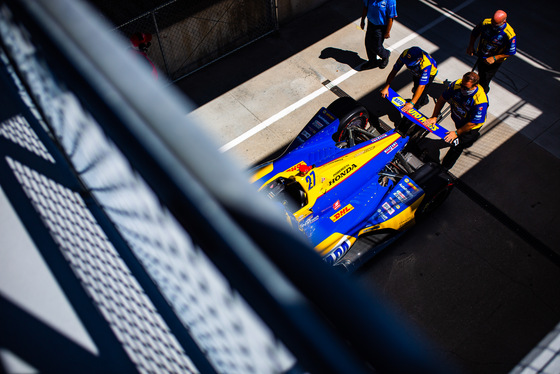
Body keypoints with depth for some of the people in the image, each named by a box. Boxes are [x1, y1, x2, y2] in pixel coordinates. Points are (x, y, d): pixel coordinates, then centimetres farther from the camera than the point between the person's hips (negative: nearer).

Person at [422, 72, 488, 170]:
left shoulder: (481, 101, -36)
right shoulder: (457, 85, -23)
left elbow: (473, 123, -27)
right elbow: (442, 99, -8)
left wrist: (457, 133, -20)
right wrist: (434, 117, -12)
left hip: (469, 128, -5)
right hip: (457, 119, 5)